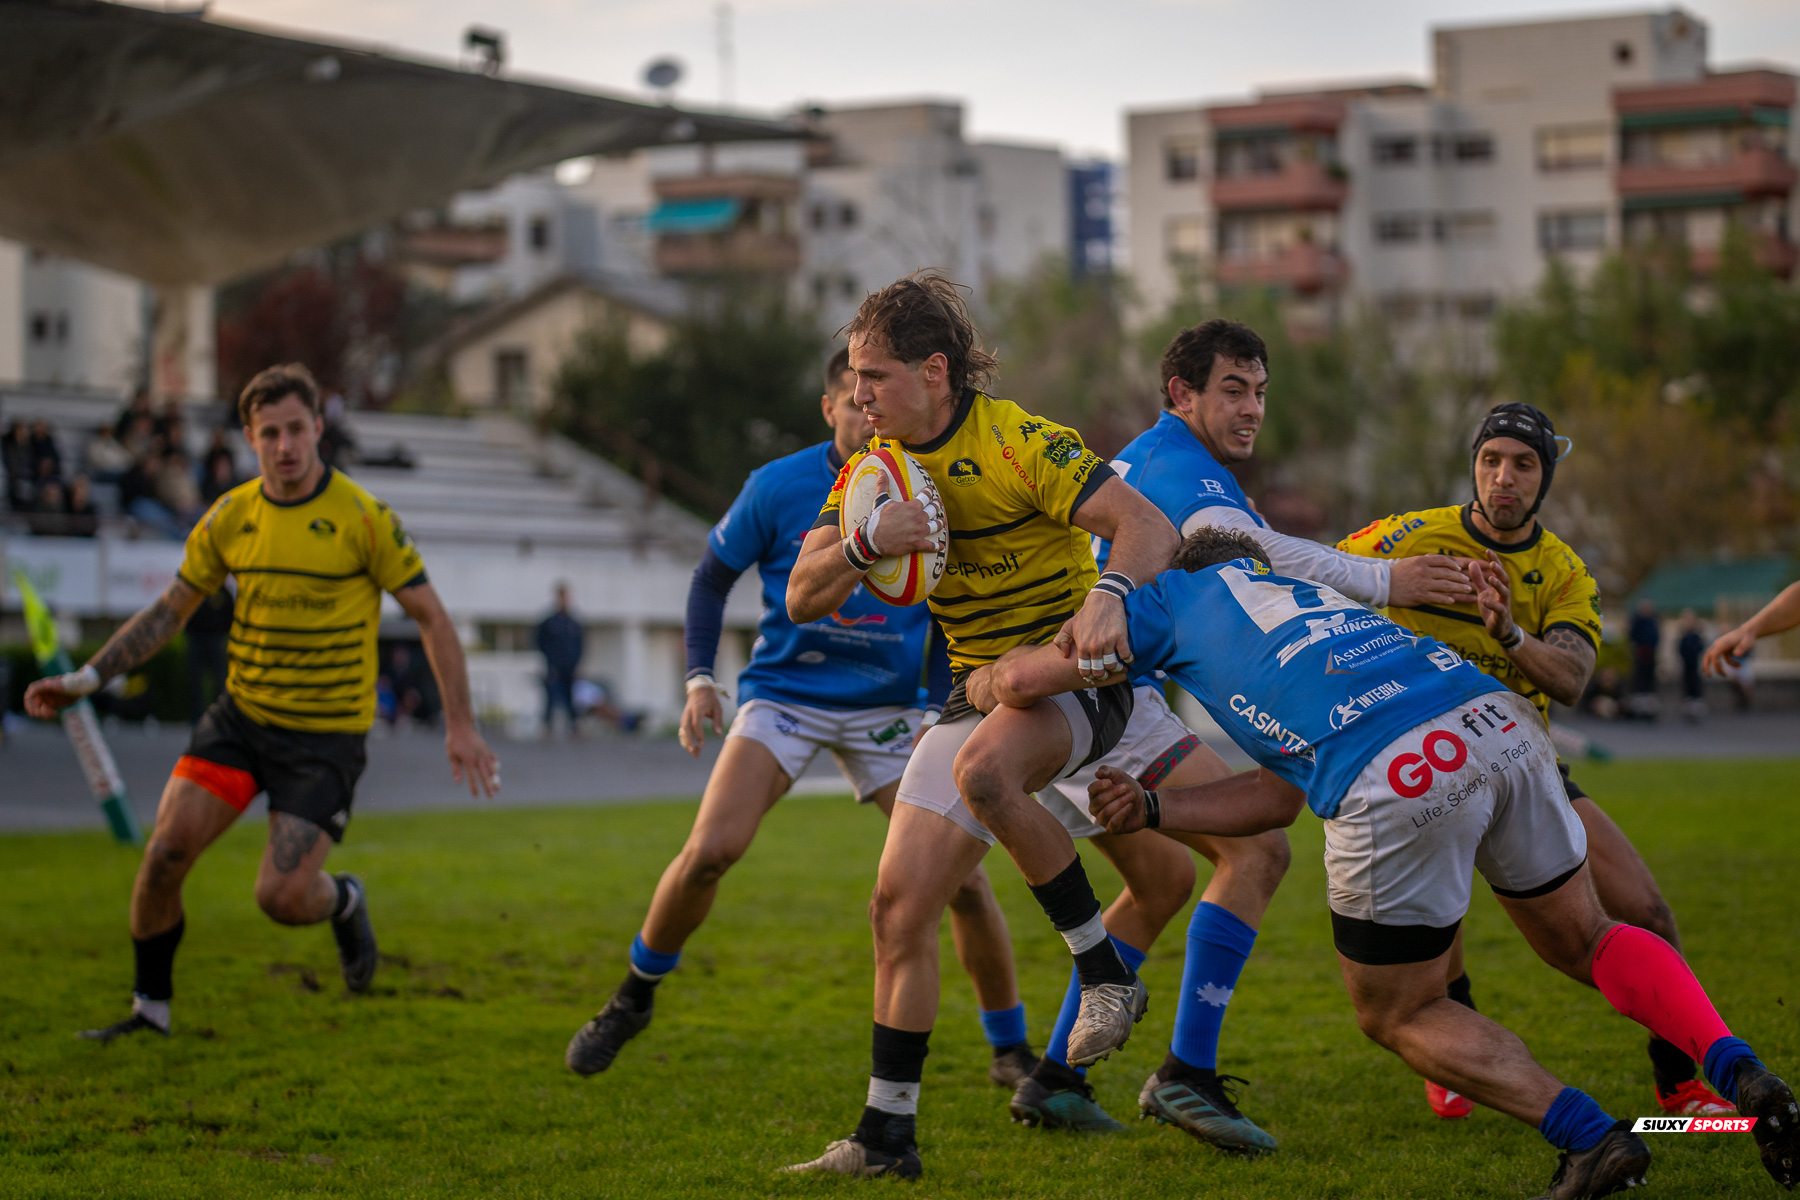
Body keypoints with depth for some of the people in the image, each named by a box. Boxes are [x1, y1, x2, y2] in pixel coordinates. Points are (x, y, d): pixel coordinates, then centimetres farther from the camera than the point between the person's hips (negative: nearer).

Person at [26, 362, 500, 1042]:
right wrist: (88, 678, 4)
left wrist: (461, 725, -9)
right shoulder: (229, 519, 1)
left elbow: (431, 616, -6)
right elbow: (170, 610, 12)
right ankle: (150, 1008, 12)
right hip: (240, 715, 4)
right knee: (164, 854, -9)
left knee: (282, 897, -13)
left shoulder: (363, 519, -12)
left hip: (326, 736, -4)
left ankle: (343, 902, 25)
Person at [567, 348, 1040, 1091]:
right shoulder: (778, 487, -8)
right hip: (783, 694, -1)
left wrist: (938, 710, -7)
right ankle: (633, 1000, 7)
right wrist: (700, 679, -5)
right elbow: (712, 579, 5)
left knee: (961, 876, -9)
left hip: (888, 707, 1)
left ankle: (1012, 1052, 10)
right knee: (710, 850, -19)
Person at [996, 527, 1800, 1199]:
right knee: (1586, 942, 28)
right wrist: (1152, 808, 37)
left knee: (1396, 1016, 17)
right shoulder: (1309, 592, 41)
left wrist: (985, 681, 46)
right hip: (1503, 724, 6)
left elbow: (1024, 678, 25)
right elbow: (1279, 798, 37)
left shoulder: (1182, 593, 24)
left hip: (1398, 780, -6)